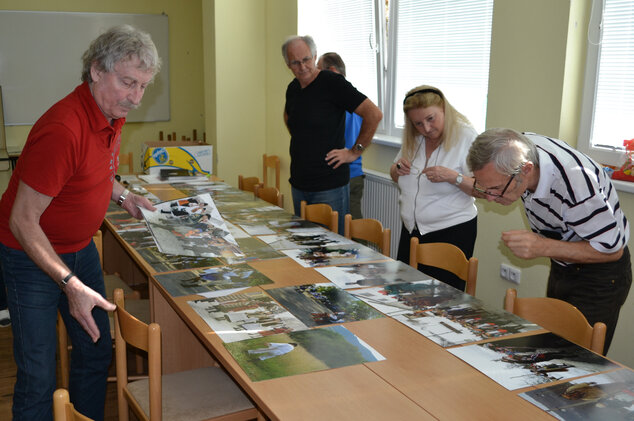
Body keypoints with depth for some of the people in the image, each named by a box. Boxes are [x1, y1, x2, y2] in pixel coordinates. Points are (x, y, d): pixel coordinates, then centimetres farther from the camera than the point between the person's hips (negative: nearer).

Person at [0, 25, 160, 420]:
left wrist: (123, 195, 6)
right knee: (39, 376, -2)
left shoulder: (112, 113, -2)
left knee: (97, 350, 15)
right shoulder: (62, 130, -30)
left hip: (80, 247, 8)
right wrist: (70, 284, -33)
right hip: (32, 255, -8)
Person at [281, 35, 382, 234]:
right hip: (298, 184, 7)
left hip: (329, 187, -7)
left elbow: (374, 114, -19)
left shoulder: (332, 82, -12)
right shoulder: (293, 88, 10)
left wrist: (354, 152, -14)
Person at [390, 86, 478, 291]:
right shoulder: (413, 139, 5)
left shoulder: (466, 137, -12)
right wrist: (397, 169, -3)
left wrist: (453, 177, -30)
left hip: (451, 233, -6)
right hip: (411, 231, 6)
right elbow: (395, 176, 20)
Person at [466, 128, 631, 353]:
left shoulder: (576, 186, -39)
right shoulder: (520, 147, -17)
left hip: (600, 271, -7)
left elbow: (612, 249, -26)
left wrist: (543, 247, -34)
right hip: (562, 266, 7)